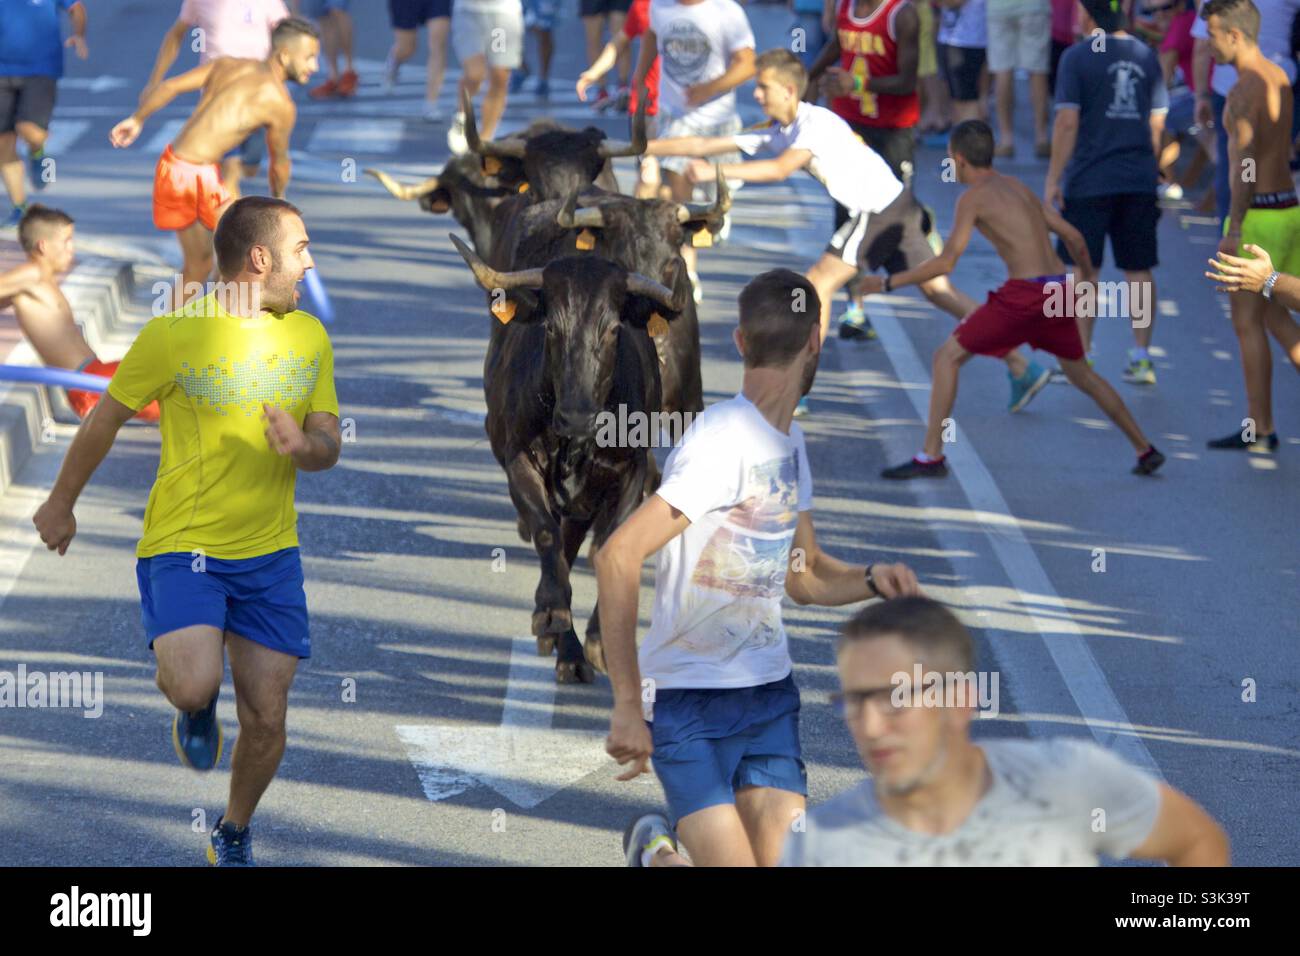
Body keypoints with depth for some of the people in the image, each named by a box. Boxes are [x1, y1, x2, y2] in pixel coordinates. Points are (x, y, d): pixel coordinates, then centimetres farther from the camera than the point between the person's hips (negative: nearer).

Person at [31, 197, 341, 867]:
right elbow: (106, 419, 2)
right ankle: (197, 708, 12)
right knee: (195, 685, -27)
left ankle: (234, 835, 32)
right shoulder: (173, 334, -11)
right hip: (182, 544, -4)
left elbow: (328, 446, 7)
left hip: (271, 553, 4)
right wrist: (60, 503, 13)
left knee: (266, 722, 4)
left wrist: (304, 447, -18)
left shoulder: (309, 336, 4)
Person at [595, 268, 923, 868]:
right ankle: (655, 852, 21)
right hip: (690, 704, -7)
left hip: (771, 692, 7)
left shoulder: (789, 441, 11)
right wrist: (627, 705, -26)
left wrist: (872, 582, -1)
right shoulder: (721, 442, -18)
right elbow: (617, 557, -25)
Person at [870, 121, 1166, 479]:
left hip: (1024, 293, -7)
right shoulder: (1018, 187, 20)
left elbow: (947, 262, -11)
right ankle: (1146, 450, 30)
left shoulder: (973, 197, -1)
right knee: (1080, 373, 27)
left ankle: (931, 456, -1)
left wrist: (887, 283, -4)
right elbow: (1073, 236, 23)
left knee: (947, 357, 4)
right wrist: (1089, 276, 41)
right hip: (1059, 292, 7)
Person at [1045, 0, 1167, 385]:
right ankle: (1141, 357, 9)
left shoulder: (1077, 57, -8)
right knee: (1139, 270, 9)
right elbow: (1157, 123, 9)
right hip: (1140, 180, 4)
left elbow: (1067, 122, -12)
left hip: (1089, 180, -4)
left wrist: (1053, 179, -7)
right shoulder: (1146, 57, 6)